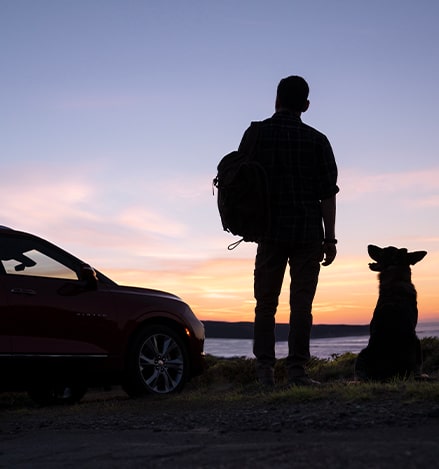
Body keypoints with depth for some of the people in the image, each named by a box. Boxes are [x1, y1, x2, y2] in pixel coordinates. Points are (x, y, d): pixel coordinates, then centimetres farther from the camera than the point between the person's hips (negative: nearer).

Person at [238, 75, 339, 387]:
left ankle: (265, 369, 3)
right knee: (301, 304, 2)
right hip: (308, 233, 0)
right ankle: (297, 370, -1)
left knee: (266, 303, 8)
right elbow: (328, 193, 0)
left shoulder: (256, 133, 2)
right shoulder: (317, 140, 3)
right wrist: (330, 238, 4)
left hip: (270, 232, 1)